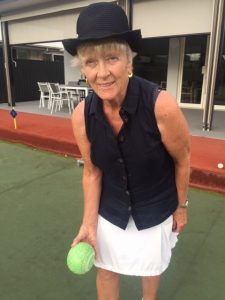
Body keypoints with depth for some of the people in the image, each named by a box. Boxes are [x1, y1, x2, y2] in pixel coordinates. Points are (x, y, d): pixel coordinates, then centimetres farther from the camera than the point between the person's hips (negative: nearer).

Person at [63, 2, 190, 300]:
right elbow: (92, 172, -6)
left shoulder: (161, 105, -30)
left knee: (151, 266, 25)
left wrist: (181, 206, -1)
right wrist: (89, 224, -9)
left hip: (155, 210, -1)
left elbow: (182, 159, -13)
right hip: (110, 210, 2)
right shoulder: (82, 115, -19)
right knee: (106, 269, 20)